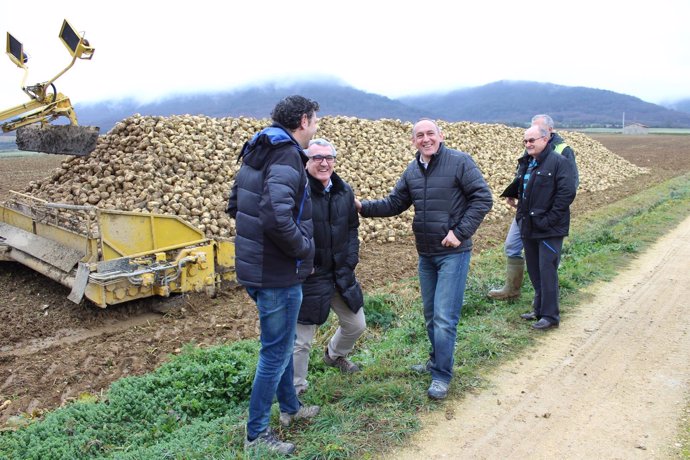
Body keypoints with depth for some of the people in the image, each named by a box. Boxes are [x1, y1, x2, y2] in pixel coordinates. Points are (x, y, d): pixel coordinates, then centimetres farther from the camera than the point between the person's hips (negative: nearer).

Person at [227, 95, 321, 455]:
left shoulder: (256, 153, 10)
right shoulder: (286, 156, -20)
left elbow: (235, 206, 16)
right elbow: (278, 219, -32)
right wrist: (305, 248, -17)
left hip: (255, 264, 10)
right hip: (278, 273, -10)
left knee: (281, 342, 24)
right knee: (276, 351, 4)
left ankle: (289, 407, 42)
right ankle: (257, 434, 19)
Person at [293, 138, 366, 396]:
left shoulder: (344, 191, 4)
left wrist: (351, 258, 4)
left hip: (341, 274, 7)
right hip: (308, 277, -7)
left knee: (356, 325, 23)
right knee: (301, 340, 3)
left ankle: (335, 355, 54)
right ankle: (295, 391, 25)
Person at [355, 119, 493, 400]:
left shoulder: (459, 162, -11)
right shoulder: (412, 171, 8)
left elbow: (483, 198, -13)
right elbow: (394, 204, 12)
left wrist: (460, 233, -18)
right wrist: (364, 207, -4)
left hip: (453, 253, -6)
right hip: (425, 254, 7)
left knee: (444, 317, -7)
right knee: (431, 314, 17)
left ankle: (441, 376, 7)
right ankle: (437, 361, 36)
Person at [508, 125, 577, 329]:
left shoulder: (559, 162, -12)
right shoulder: (525, 163, 13)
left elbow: (567, 193, -19)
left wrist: (549, 219, -19)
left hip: (549, 230, -8)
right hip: (529, 228, 8)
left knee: (547, 271, -4)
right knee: (534, 270, 16)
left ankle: (550, 316, 6)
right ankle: (539, 309, 29)